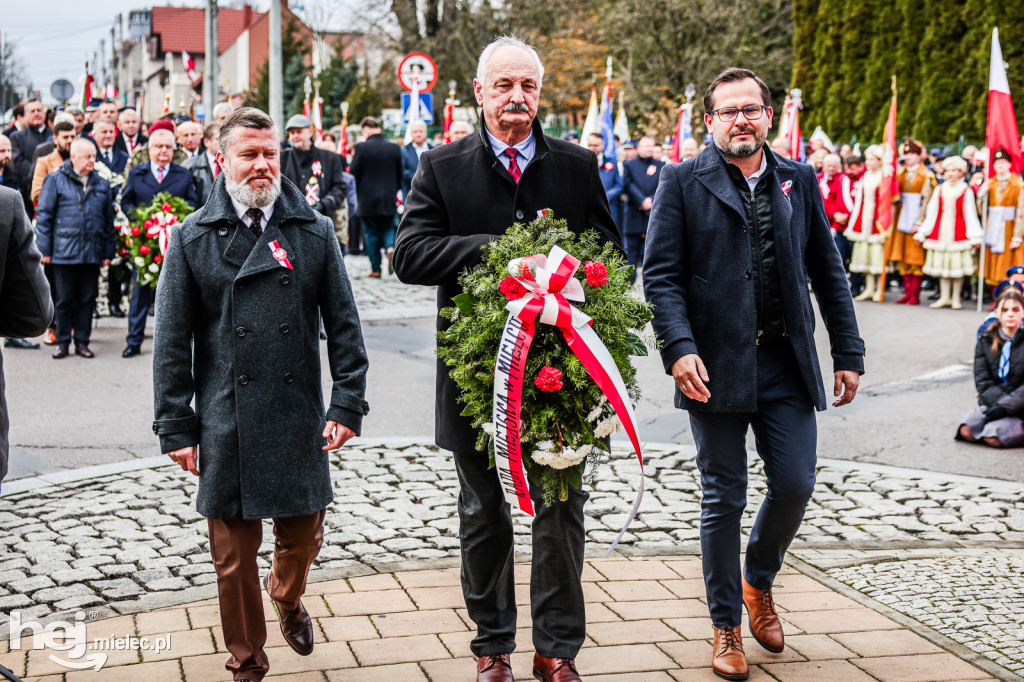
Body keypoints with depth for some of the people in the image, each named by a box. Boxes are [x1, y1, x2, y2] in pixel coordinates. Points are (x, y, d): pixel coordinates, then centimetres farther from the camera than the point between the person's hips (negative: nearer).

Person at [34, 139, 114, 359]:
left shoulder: (101, 185, 12)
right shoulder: (55, 180, 1)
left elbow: (109, 221, 14)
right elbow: (43, 215, 0)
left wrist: (108, 252, 9)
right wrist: (45, 249, -5)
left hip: (93, 254, 3)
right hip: (64, 252, -3)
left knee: (87, 299, 7)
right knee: (65, 299, 4)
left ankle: (82, 342, 16)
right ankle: (62, 342, 13)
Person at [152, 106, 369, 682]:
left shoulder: (315, 231, 4)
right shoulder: (193, 238, 1)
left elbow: (344, 325, 5)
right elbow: (172, 342, 1)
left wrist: (349, 403, -2)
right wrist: (176, 426, -2)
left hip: (300, 416, 1)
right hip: (226, 423, -1)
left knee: (303, 535, 13)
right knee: (235, 553, 6)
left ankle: (287, 597, 47)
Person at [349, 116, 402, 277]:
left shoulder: (361, 148, -10)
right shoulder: (395, 148, 2)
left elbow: (353, 173, -9)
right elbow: (399, 175, 8)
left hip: (368, 199, -3)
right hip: (388, 198, 3)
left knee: (371, 234, 6)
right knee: (388, 229, 16)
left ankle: (375, 269, 7)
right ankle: (390, 248, -15)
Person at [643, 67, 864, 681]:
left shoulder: (798, 181, 10)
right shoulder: (683, 182, 0)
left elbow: (828, 271, 13)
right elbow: (661, 274, -6)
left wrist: (849, 352, 9)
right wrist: (679, 347, -19)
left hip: (787, 364, 3)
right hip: (717, 365, -3)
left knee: (795, 485, 1)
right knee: (725, 499, 4)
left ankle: (759, 583, 32)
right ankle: (727, 625, 21)